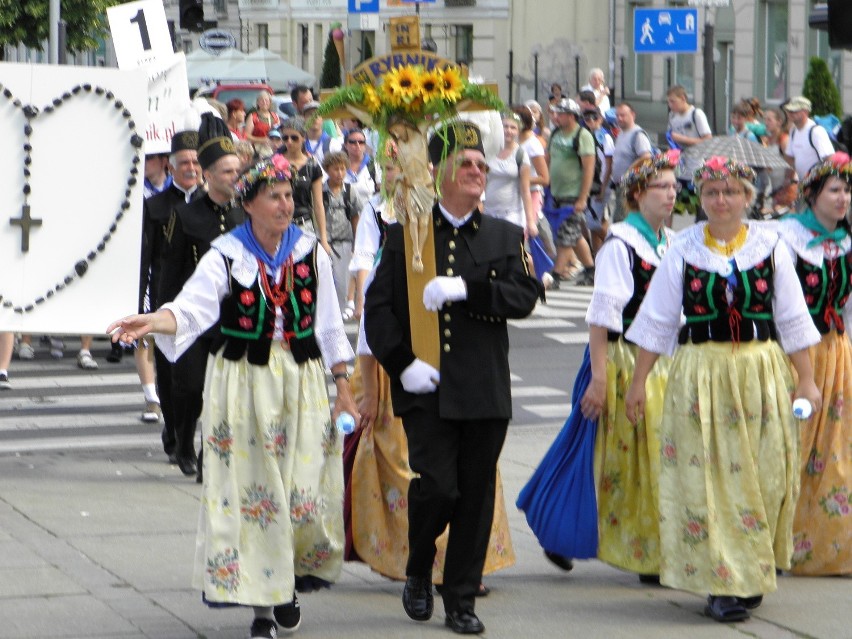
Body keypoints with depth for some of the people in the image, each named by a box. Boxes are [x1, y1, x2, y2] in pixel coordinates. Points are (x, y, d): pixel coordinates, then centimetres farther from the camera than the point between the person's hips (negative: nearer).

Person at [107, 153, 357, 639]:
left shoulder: (311, 253, 4)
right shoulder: (227, 257, -5)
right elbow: (192, 307, -20)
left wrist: (344, 388, 9)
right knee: (252, 492, -3)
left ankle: (290, 584, 23)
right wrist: (152, 322, -40)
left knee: (305, 487, 0)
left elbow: (330, 326, 10)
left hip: (303, 381, 2)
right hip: (244, 383, -2)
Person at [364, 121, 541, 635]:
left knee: (476, 494, 3)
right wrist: (402, 362, -12)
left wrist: (466, 288, -17)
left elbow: (526, 296, -4)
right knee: (436, 486, -12)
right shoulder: (406, 235, 5)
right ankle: (418, 574, 16)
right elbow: (378, 306, 2)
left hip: (485, 391, 2)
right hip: (426, 388, -2)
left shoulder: (506, 237, 10)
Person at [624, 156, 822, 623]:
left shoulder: (770, 248, 4)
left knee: (763, 476, 1)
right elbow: (656, 321, 6)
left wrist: (806, 380, 4)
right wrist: (638, 381, 4)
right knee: (706, 479, -4)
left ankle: (754, 574, 15)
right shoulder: (683, 251, 2)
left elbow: (793, 320, 7)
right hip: (701, 372, -1)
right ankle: (724, 583, 1)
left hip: (762, 372, 1)